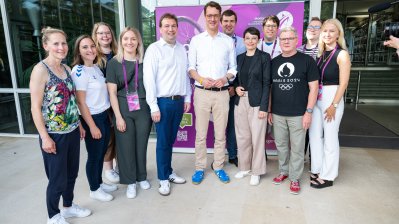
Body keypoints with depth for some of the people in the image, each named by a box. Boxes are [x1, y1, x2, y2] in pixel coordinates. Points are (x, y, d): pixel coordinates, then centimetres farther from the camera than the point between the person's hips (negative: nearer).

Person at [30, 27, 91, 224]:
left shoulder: (66, 68, 7)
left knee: (71, 174, 19)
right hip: (54, 134, -7)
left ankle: (68, 206, 41)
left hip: (72, 131, 7)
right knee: (58, 179, 8)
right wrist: (45, 137, -17)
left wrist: (78, 124, 15)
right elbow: (35, 107, -15)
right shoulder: (40, 70, -14)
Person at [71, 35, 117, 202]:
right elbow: (81, 102, -17)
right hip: (92, 118, -7)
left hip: (104, 116, 8)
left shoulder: (96, 67, 8)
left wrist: (107, 117, 12)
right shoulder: (79, 71, -15)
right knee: (94, 155, 7)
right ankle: (94, 189, 25)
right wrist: (92, 126, -17)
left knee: (101, 153, 18)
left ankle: (99, 183, 36)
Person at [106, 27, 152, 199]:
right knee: (126, 145, 6)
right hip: (123, 109, -1)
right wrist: (118, 116, -7)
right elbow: (112, 92, -3)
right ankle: (130, 181, 24)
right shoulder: (114, 63, -1)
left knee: (141, 144, 10)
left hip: (143, 109, 1)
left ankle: (142, 177, 32)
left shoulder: (144, 61, 3)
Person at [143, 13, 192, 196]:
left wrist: (187, 98, 10)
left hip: (179, 101, 5)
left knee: (171, 140, 15)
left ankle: (169, 172, 30)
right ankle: (163, 178, 19)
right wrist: (154, 106, -14)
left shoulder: (182, 49, 10)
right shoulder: (154, 49, -7)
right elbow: (149, 79, -11)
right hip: (163, 101, -5)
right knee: (163, 142, 4)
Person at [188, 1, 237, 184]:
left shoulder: (228, 41, 7)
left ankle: (218, 167, 22)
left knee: (220, 133, 8)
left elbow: (233, 67, 8)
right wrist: (201, 79, -15)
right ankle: (200, 168, 18)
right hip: (201, 92, -1)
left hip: (222, 93, 1)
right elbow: (191, 67, 4)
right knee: (200, 133, 5)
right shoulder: (196, 40, 5)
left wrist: (225, 78, -12)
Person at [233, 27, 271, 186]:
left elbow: (266, 83, -7)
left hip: (256, 103, -4)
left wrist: (264, 107, -13)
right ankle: (244, 167, 28)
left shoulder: (264, 57, -3)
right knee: (242, 137, 11)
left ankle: (256, 171, 17)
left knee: (257, 138, 2)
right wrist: (236, 87, -4)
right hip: (240, 102, 5)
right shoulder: (239, 57, 11)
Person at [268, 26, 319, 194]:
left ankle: (295, 178, 20)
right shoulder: (274, 62, 9)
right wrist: (269, 110, 9)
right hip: (277, 114, 4)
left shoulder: (306, 60, -3)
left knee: (297, 148, 5)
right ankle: (283, 171, 32)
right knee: (281, 145, 14)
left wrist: (308, 112, -10)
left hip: (298, 114, -3)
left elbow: (313, 88, -4)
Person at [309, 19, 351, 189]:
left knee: (330, 138, 3)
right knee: (314, 135, 11)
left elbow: (343, 83, -12)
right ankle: (317, 170, 27)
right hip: (316, 97, 6)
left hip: (332, 98, -6)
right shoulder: (321, 53, 10)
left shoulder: (342, 54, -8)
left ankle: (327, 176, 17)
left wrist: (334, 105, -15)